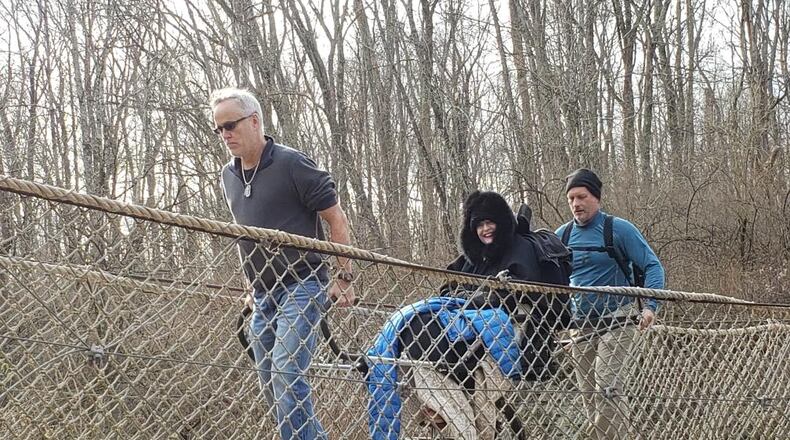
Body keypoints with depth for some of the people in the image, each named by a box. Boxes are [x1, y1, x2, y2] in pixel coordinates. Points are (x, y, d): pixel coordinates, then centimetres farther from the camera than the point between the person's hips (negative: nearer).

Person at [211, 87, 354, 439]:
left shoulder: (292, 164, -10)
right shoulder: (229, 176, 11)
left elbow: (336, 219, -8)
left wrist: (344, 278, -10)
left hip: (301, 286, -8)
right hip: (262, 294, 8)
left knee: (286, 373, -19)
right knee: (270, 383, 10)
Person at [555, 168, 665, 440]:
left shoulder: (619, 229, -6)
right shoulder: (563, 235, 6)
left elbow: (652, 266, -6)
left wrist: (650, 305, -19)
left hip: (616, 322, -5)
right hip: (579, 325, 5)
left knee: (607, 388, -17)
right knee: (588, 393, 9)